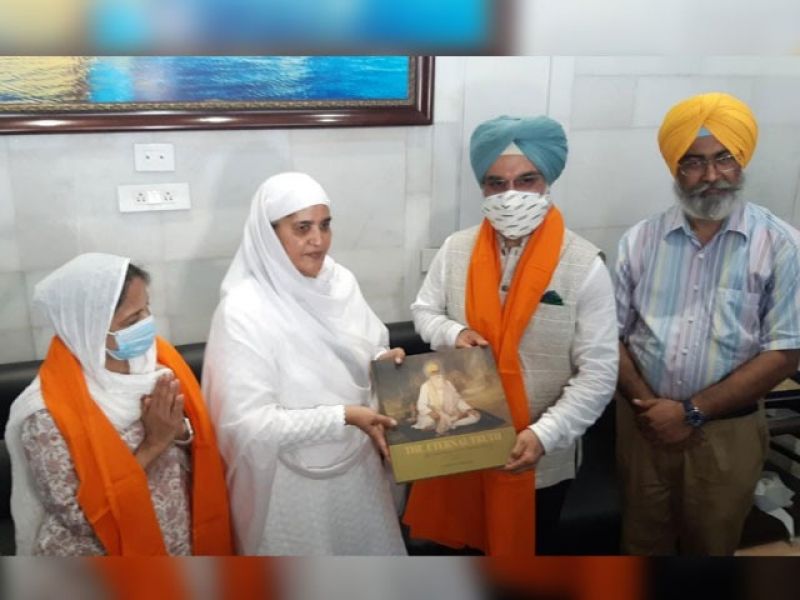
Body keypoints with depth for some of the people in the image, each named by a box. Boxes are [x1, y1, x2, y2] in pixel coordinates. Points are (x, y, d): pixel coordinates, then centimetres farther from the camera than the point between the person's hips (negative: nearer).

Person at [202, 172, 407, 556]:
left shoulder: (340, 282, -4)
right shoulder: (243, 311, -22)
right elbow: (248, 423, -23)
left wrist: (384, 361, -12)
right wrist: (344, 416, -24)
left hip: (356, 463, 6)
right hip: (292, 483, -5)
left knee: (365, 547, 23)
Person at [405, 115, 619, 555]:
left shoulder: (585, 266, -17)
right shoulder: (456, 250, -7)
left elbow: (598, 376, -16)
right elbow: (424, 311, 8)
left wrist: (544, 435, -27)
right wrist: (453, 333, -14)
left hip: (540, 455, -3)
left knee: (528, 548, 21)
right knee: (463, 542, 25)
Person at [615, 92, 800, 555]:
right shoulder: (640, 240, -1)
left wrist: (692, 411, -15)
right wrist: (648, 404, -14)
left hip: (727, 433, -1)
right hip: (645, 423, 2)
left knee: (711, 545, 17)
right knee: (643, 542, 18)